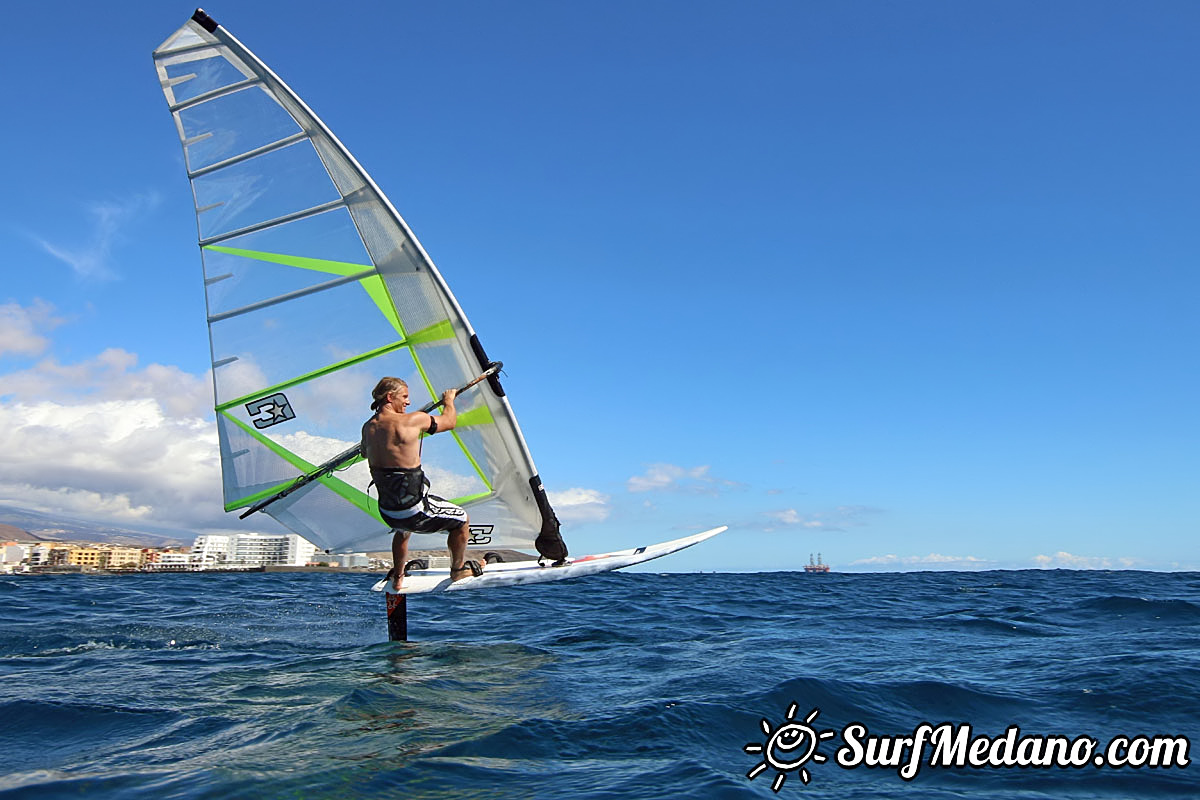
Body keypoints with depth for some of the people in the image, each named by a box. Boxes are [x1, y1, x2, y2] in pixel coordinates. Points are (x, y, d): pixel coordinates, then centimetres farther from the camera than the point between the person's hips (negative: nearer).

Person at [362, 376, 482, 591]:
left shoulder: (367, 427, 3)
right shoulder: (412, 420, -16)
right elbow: (449, 421, -1)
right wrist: (449, 399, 19)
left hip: (386, 512, 7)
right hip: (414, 511, -7)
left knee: (402, 529, 41)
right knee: (461, 519, 17)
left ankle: (397, 579, 50)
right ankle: (458, 569, 35)